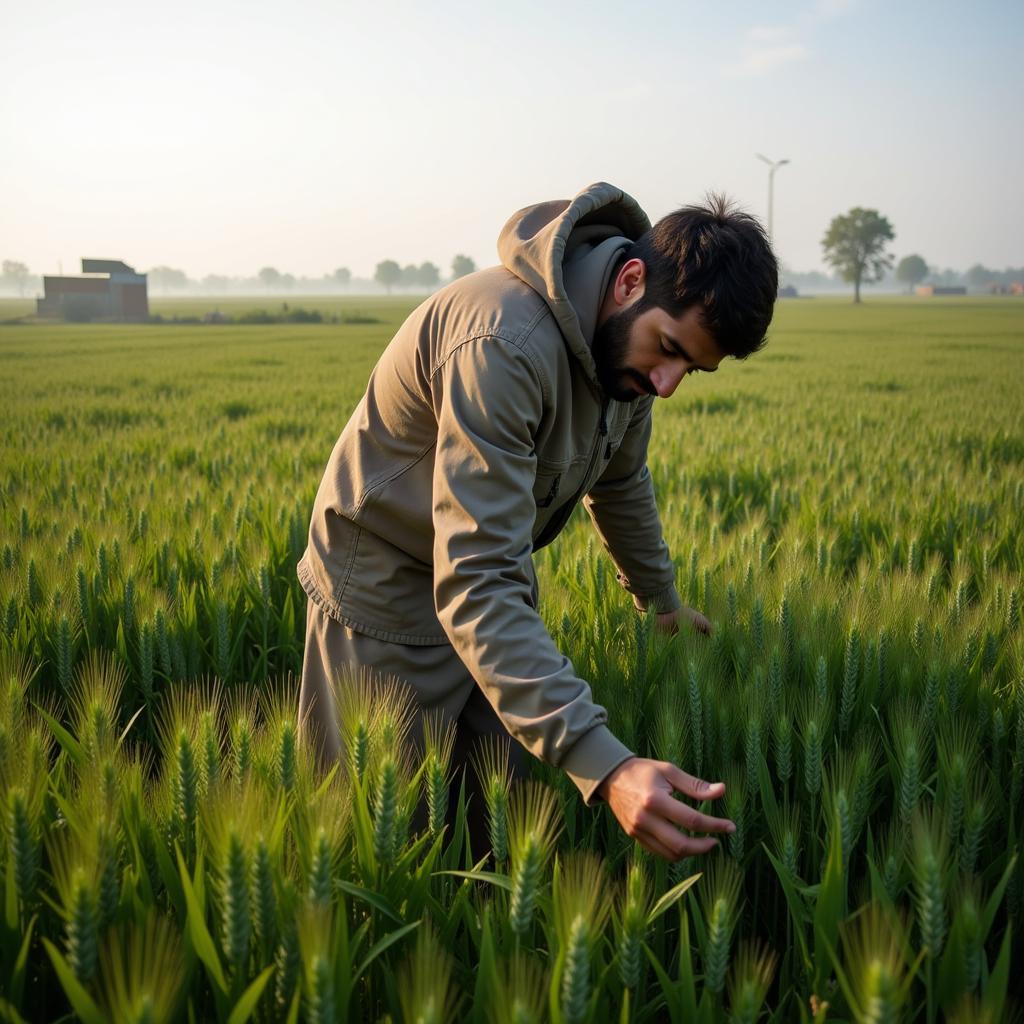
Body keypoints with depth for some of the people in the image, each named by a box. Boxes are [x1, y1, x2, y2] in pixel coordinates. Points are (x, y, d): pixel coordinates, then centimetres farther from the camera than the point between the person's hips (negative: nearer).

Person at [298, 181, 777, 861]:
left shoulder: (631, 334, -8)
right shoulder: (504, 342, -36)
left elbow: (620, 479, 13)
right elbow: (475, 587, -41)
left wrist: (661, 599, 26)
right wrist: (603, 764, -48)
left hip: (495, 572, 7)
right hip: (391, 588, -7)